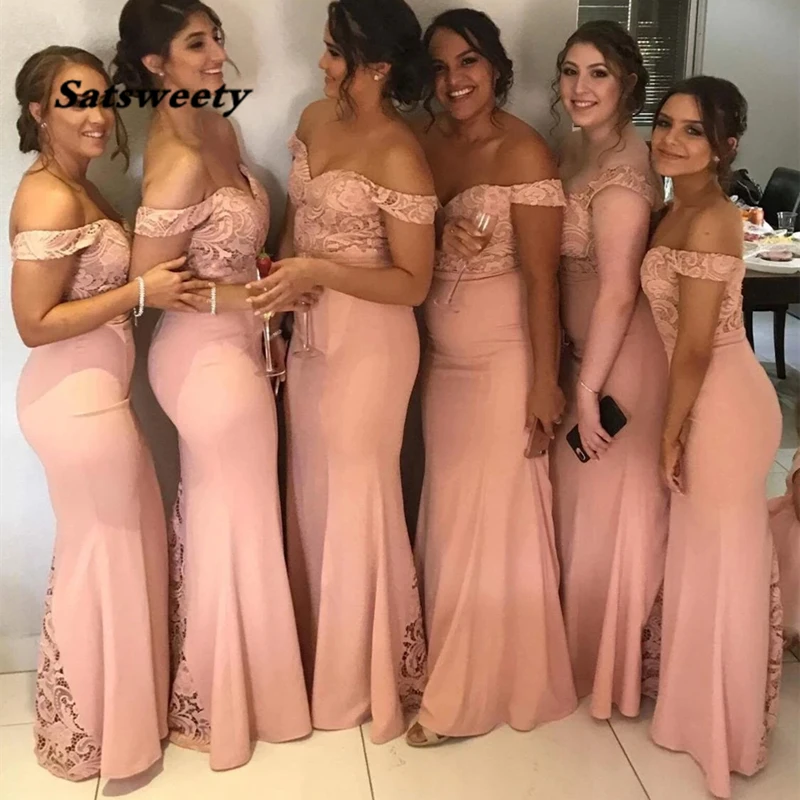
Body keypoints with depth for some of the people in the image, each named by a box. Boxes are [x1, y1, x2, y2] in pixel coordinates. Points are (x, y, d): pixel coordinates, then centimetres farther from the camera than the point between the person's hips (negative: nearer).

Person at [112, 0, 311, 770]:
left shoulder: (217, 127, 4)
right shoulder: (181, 159, -24)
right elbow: (146, 280, -22)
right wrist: (253, 296, -20)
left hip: (223, 349, 9)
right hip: (212, 356, -9)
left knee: (211, 516, 21)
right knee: (238, 525, 7)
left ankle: (204, 690, 43)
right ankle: (226, 705, 30)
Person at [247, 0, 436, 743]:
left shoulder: (399, 158, -20)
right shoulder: (315, 118, 4)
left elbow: (413, 282, -18)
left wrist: (315, 270, -24)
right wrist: (280, 281, 3)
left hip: (368, 339, -8)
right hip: (309, 329, 8)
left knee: (356, 498, 7)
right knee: (311, 491, 18)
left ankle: (363, 677, 30)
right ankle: (318, 655, 40)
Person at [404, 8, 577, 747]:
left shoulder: (525, 153, -14)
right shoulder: (426, 142, 5)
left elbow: (541, 277, -15)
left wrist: (545, 381, -15)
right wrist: (443, 239, -11)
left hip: (503, 358, -6)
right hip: (441, 355, 6)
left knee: (492, 515, 5)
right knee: (447, 513, 14)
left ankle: (473, 692, 22)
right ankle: (451, 674, 33)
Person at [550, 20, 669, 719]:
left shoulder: (620, 173, -22)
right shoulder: (579, 148, 6)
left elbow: (618, 294, -23)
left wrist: (588, 390, -18)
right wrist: (571, 372, 8)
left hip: (619, 360, -9)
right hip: (583, 351, 9)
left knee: (612, 508, 7)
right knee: (583, 501, 20)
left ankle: (618, 667, 29)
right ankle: (591, 652, 40)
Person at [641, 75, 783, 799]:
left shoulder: (707, 223, -23)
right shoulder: (683, 210, 7)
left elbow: (695, 348, -21)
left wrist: (670, 433, -12)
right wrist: (677, 424, 13)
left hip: (720, 404, -9)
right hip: (710, 399, 9)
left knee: (721, 563, 6)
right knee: (713, 556, 21)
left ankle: (724, 733, 28)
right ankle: (717, 714, 41)